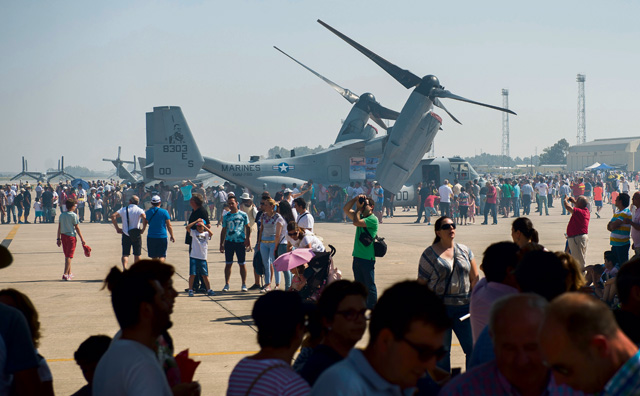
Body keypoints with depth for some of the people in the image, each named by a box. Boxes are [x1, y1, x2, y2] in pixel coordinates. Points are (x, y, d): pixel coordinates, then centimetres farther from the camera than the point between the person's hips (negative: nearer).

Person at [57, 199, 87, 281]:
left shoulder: (62, 215, 7)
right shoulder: (74, 215, -10)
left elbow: (59, 227, 8)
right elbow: (77, 228, -9)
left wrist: (58, 238, 14)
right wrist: (82, 239, -4)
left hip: (63, 236, 6)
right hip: (71, 236, -6)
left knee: (67, 255, 17)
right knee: (69, 256, -4)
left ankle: (69, 273, 27)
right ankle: (65, 274, -11)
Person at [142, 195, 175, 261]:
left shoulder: (147, 212, 3)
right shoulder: (164, 212, -5)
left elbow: (144, 225, 12)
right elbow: (169, 226, -3)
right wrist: (172, 236, 7)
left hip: (151, 237, 3)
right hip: (162, 237, -3)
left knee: (154, 257, 13)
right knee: (162, 256, 0)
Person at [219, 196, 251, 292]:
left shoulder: (243, 215, 3)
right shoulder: (226, 216, 9)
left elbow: (248, 227, 7)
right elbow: (224, 230, 14)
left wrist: (248, 239, -5)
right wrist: (221, 244, 9)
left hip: (240, 242, -2)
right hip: (229, 242, 2)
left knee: (242, 264, 2)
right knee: (228, 264, 3)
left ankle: (244, 284, 9)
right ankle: (227, 284, 9)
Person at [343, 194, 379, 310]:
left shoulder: (373, 219, -12)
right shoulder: (361, 216, 14)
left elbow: (356, 222, -23)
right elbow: (346, 209, 12)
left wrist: (359, 208, -11)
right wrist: (356, 199, 0)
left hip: (368, 258, -9)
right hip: (357, 256, 9)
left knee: (370, 286, -2)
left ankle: (371, 309, 3)